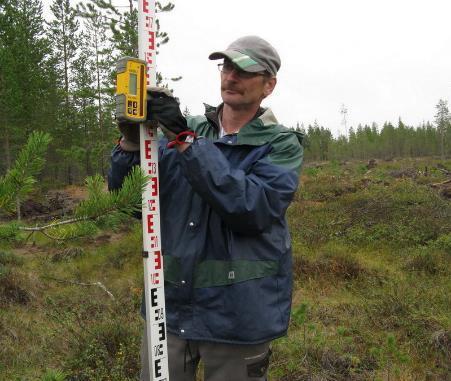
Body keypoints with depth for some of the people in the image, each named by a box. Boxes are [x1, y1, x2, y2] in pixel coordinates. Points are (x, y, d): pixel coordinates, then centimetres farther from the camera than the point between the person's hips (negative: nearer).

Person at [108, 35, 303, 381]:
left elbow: (252, 208, -23)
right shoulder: (187, 129, 6)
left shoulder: (282, 144, -4)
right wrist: (131, 139, -18)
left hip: (236, 314, -3)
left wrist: (185, 140, -25)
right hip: (171, 304, 3)